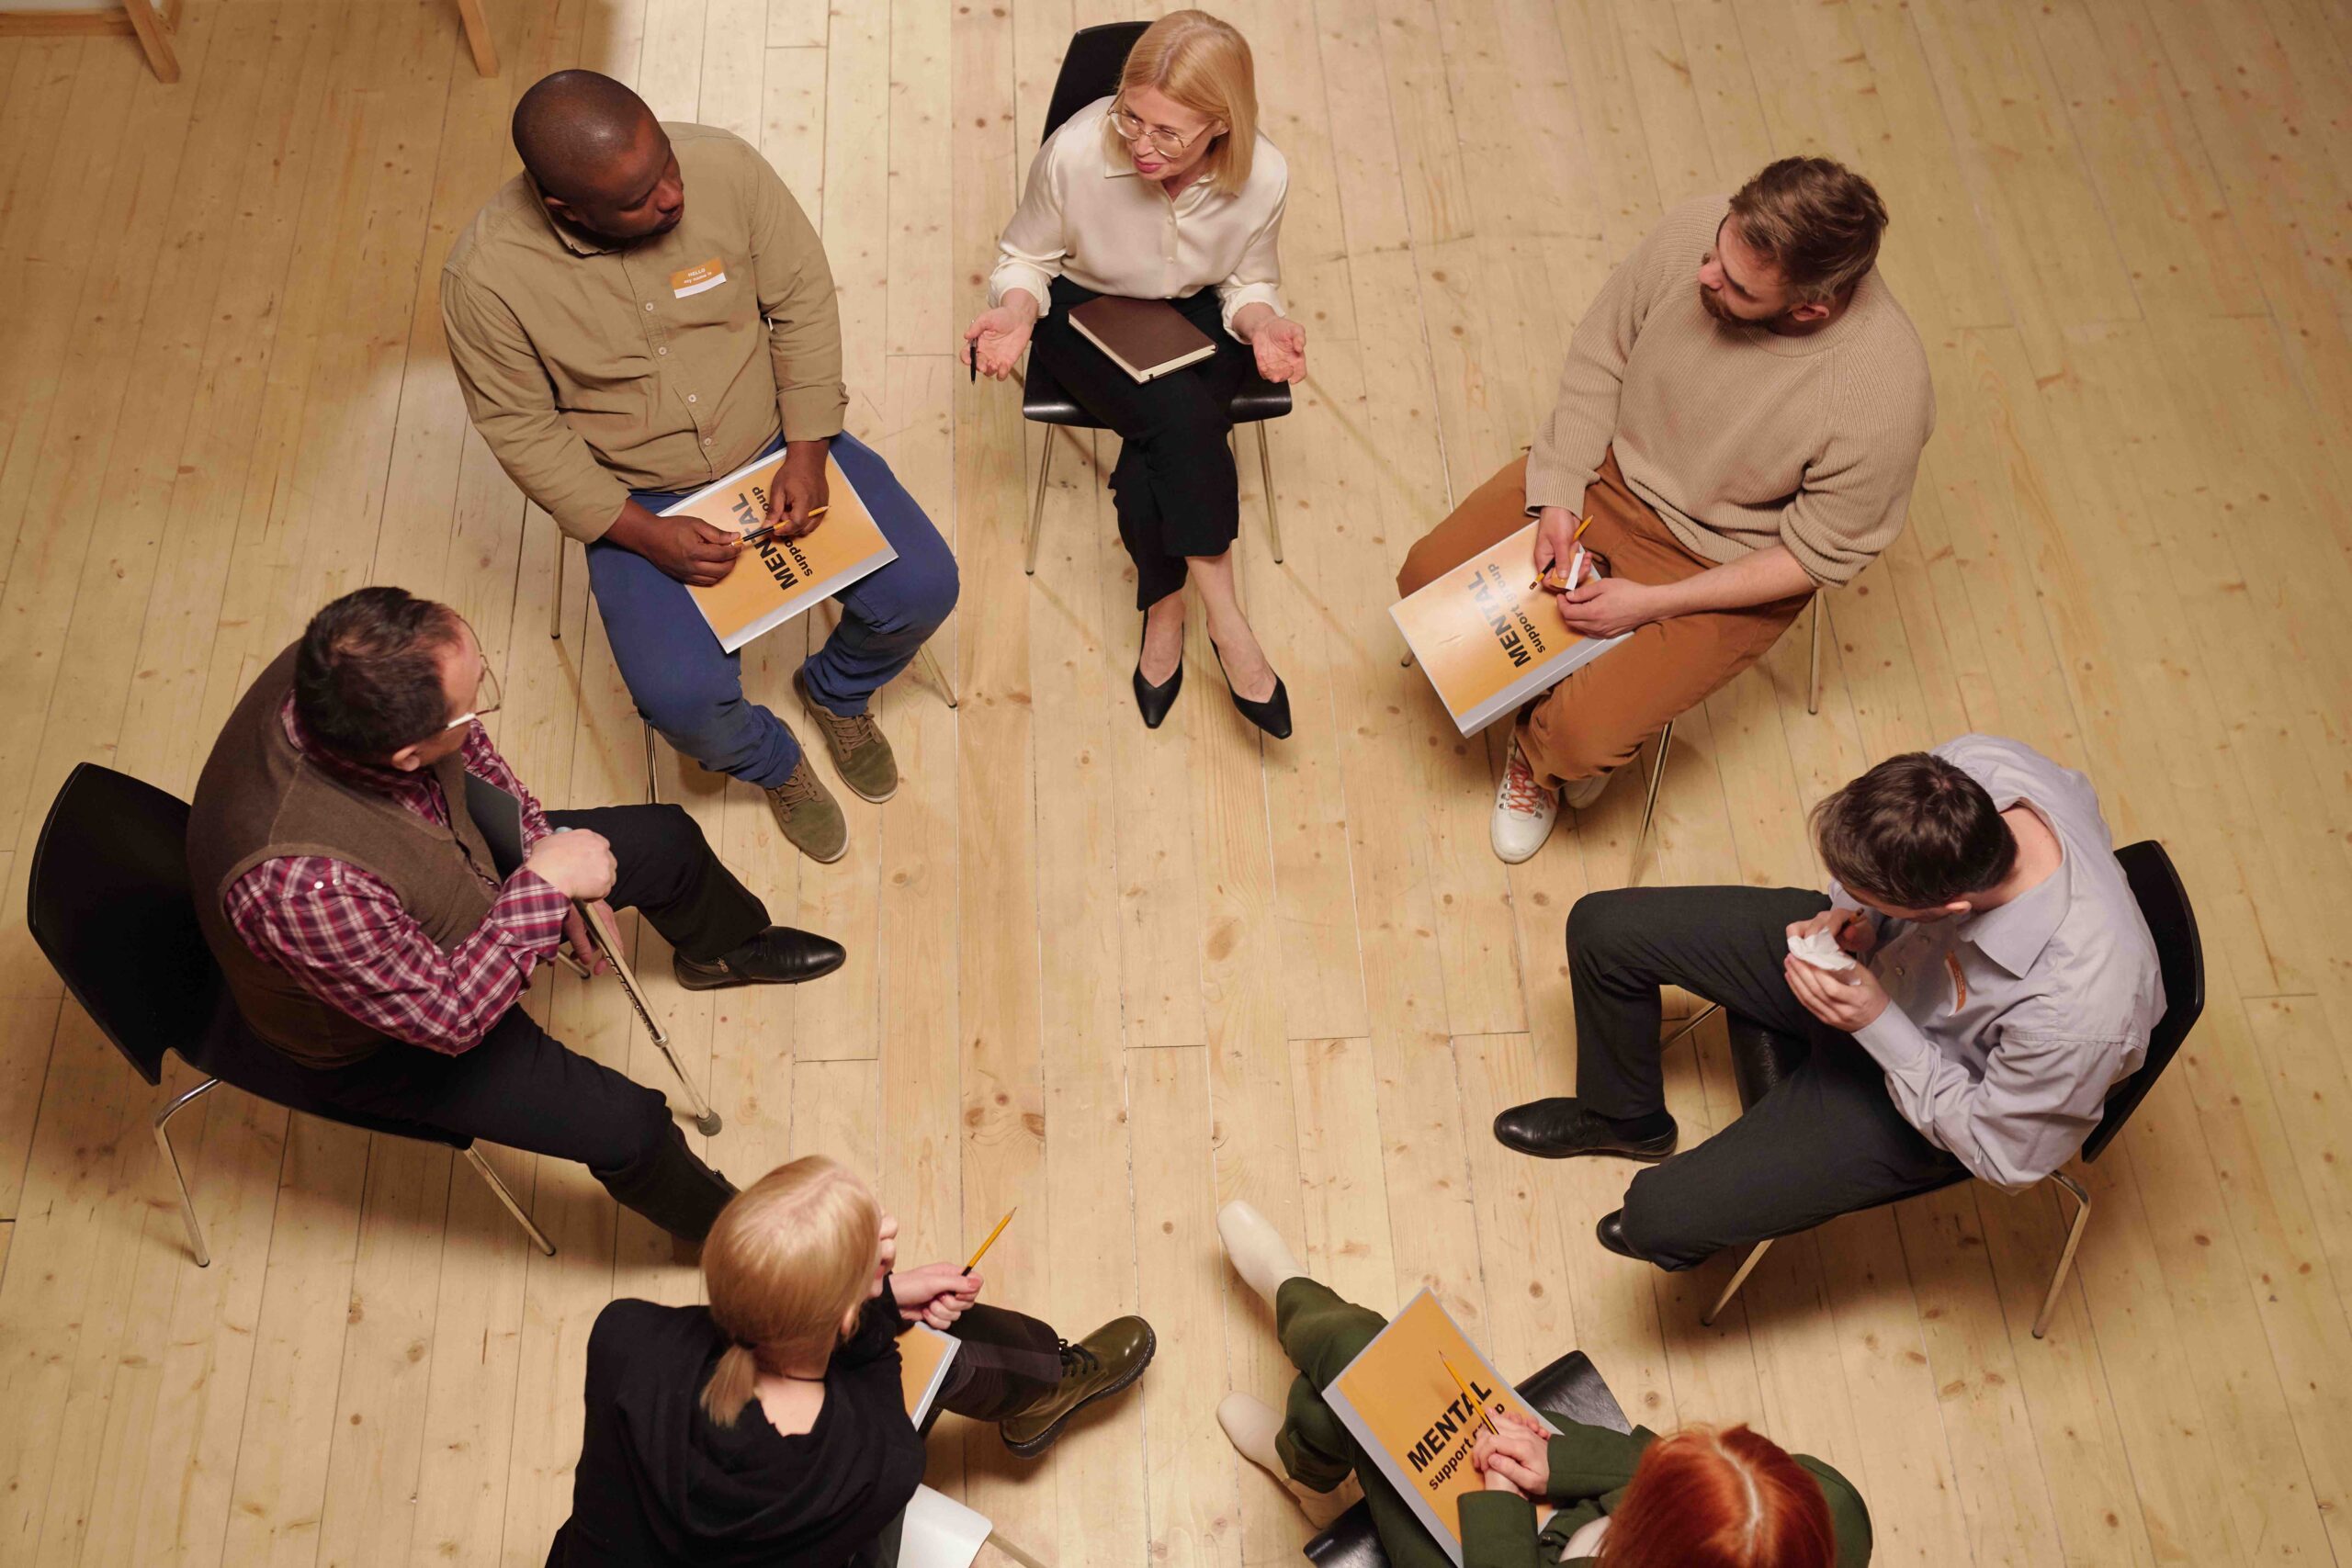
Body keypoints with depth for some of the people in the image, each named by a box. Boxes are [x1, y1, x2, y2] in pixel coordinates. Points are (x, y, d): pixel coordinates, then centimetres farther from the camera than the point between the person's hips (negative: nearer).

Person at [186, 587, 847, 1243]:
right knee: (628, 1128, -10)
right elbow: (448, 1015, -33)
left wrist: (544, 851, -9)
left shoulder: (343, 675, -27)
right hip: (380, 1043, -7)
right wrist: (544, 887, -30)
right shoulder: (304, 885, -48)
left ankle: (722, 950, 49)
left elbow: (468, 751, -4)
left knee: (667, 840, 13)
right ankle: (716, 1221, 26)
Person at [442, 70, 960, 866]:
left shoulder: (723, 165, -18)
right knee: (684, 699, -22)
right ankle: (772, 761, 16)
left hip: (777, 447, 2)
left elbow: (802, 297, -7)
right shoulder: (487, 275, -22)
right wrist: (644, 533, -20)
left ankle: (837, 689, 23)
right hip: (638, 498, -2)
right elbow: (523, 431, -12)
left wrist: (807, 454, -14)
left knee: (922, 589, -13)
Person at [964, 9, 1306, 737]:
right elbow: (1025, 259, -7)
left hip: (1197, 317, 1)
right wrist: (1016, 315, -28)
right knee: (1183, 418, -31)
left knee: (1157, 456, -30)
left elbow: (1249, 285, -1)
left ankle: (1164, 613, -7)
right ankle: (1227, 622, -19)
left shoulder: (1263, 177, -20)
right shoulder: (1074, 153, -25)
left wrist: (1262, 325, -24)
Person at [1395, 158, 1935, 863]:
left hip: (1725, 566, -4)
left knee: (1578, 740, -17)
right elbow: (1599, 359, -5)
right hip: (1609, 468, 5)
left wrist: (1650, 604, -21)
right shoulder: (1692, 234, -22)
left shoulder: (1881, 398, -32)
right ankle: (1545, 713, 19)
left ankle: (1538, 753, 23)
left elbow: (1819, 555, -18)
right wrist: (1559, 497, -13)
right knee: (1427, 577, -5)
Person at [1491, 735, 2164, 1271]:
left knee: (1660, 1218, -12)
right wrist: (1854, 917, -22)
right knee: (1604, 927, 5)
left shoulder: (2080, 1008, -43)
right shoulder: (1970, 768, -30)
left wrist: (1877, 1022, -30)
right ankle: (1624, 1116, 37)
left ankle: (1673, 1234, 32)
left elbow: (2008, 1157, -23)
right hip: (1866, 954, 6)